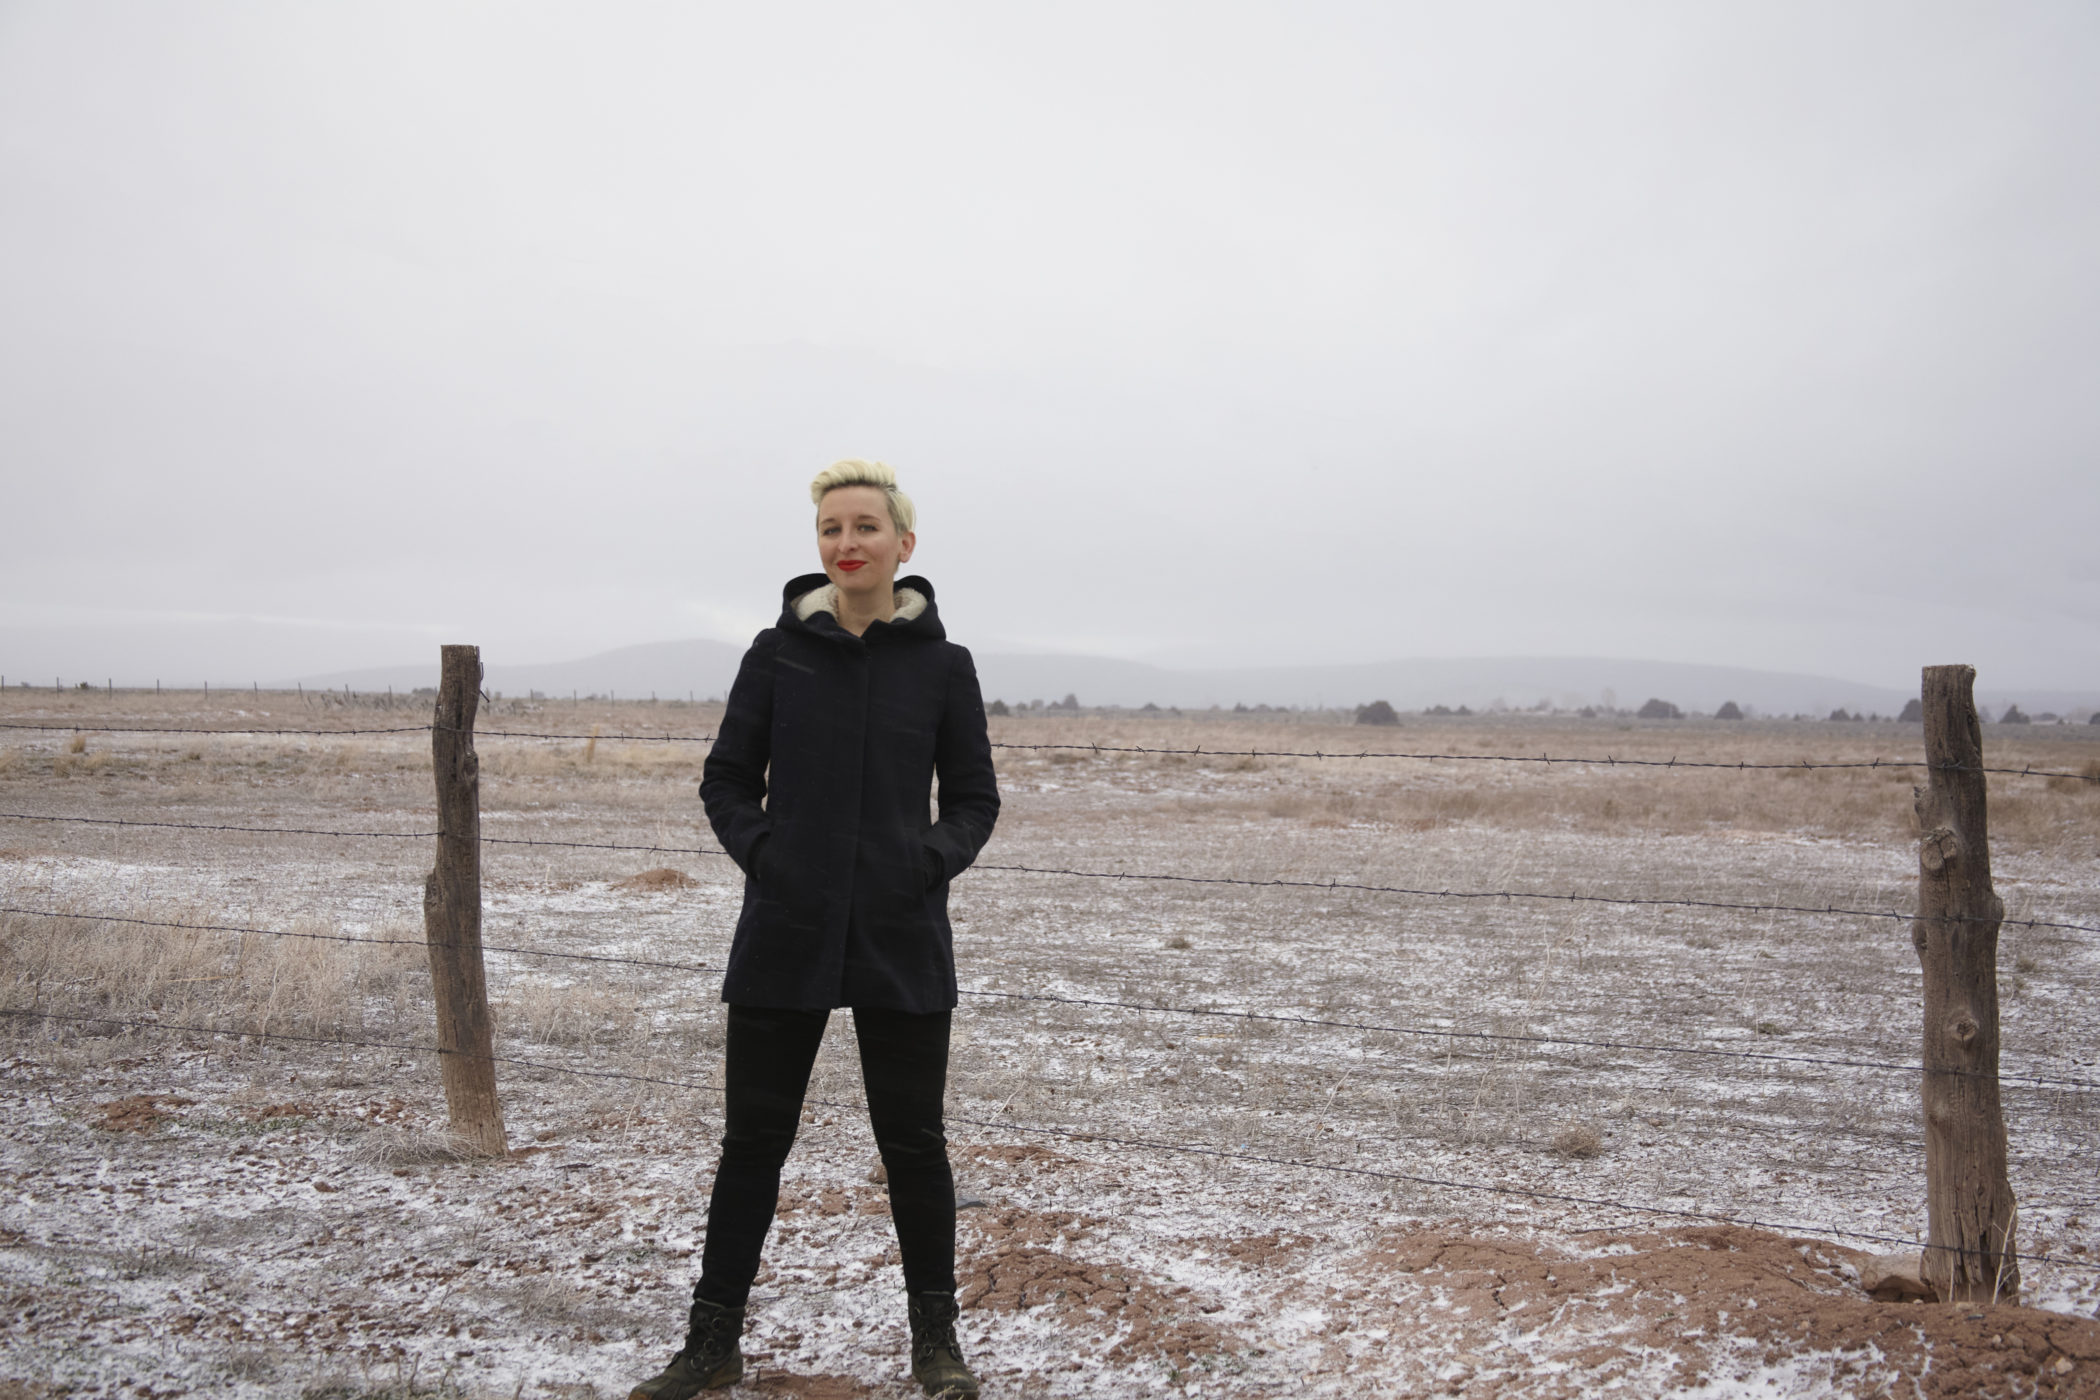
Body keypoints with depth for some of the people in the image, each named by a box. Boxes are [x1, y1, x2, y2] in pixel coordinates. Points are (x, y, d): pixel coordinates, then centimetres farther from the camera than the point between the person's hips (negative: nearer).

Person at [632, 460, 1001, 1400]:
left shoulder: (941, 664, 1)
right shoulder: (778, 654, 1)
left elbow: (974, 797, 8)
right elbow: (726, 781, 8)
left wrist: (933, 862, -8)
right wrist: (760, 852, -7)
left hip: (901, 942, 0)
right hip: (784, 938, 1)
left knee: (911, 1139, 9)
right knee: (753, 1138, 9)